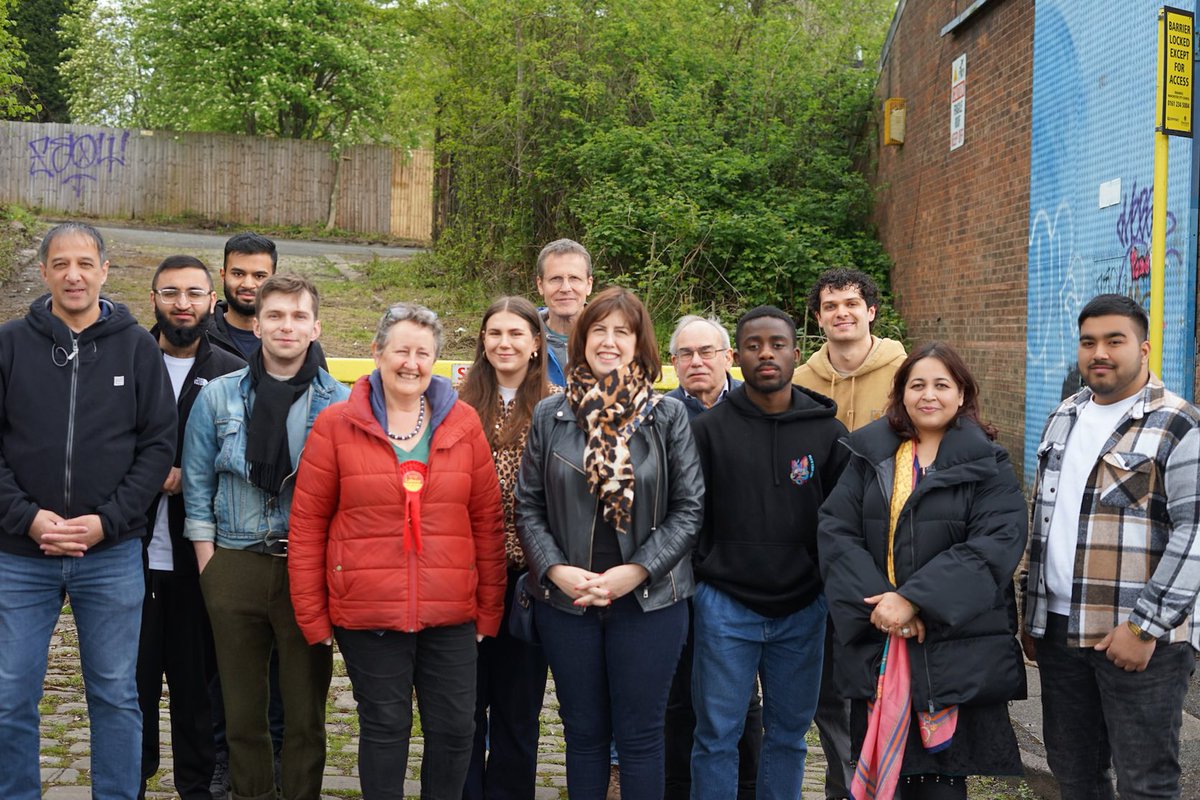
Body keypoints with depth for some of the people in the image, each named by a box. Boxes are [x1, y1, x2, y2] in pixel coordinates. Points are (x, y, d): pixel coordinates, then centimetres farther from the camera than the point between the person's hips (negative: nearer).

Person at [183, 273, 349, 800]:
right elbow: (198, 484, 6)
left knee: (306, 707, 6)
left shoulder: (341, 402, 1)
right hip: (235, 567, 2)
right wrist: (207, 561, 0)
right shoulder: (218, 396, 5)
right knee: (242, 705, 11)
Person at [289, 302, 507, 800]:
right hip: (367, 613, -2)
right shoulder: (337, 425, -1)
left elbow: (487, 521, 7)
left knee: (456, 727, 7)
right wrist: (312, 616, -2)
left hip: (451, 614, 2)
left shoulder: (462, 423, 5)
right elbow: (307, 524, 0)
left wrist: (489, 609, 6)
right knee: (385, 726, 8)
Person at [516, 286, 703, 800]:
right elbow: (528, 506, 4)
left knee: (640, 736, 7)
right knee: (583, 733, 13)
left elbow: (688, 509, -3)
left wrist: (634, 572, -12)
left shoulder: (668, 417, -2)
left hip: (648, 600, -1)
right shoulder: (550, 416, 3)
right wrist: (555, 570, -10)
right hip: (565, 600, 2)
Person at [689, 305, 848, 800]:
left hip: (802, 609, 2)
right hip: (725, 607, -2)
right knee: (716, 736, 5)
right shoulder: (709, 430, -2)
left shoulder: (827, 433, 2)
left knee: (789, 733, 14)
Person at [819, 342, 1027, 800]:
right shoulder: (870, 456, 9)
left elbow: (996, 544, -11)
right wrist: (877, 602, -13)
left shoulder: (987, 466, 2)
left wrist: (914, 599, -18)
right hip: (876, 647, 2)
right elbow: (836, 531, 1)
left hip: (955, 651, -2)